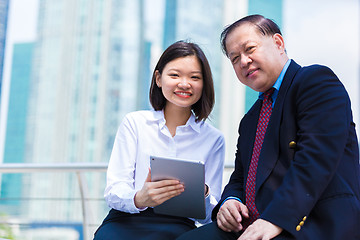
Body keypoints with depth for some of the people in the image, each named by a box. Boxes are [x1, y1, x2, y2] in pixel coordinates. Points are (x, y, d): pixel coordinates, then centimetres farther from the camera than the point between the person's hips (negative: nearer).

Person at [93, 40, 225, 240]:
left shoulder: (213, 139, 10)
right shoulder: (134, 123, 9)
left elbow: (209, 217, 9)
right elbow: (113, 193, 2)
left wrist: (202, 196, -16)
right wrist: (139, 199, -22)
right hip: (125, 222, 1)